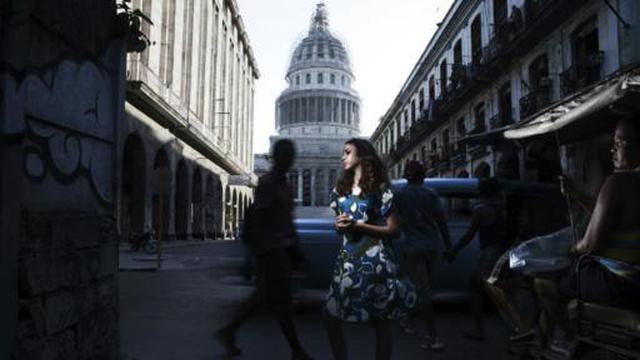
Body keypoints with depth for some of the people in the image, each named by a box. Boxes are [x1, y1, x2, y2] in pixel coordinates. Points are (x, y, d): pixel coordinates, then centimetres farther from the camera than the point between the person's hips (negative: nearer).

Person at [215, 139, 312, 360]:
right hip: (271, 249, -9)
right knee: (281, 300, -2)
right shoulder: (267, 183, -11)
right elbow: (259, 218, -17)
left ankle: (228, 332, 24)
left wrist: (294, 247, 17)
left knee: (262, 296, 13)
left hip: (283, 248, 9)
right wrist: (269, 248, -19)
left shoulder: (283, 184, 18)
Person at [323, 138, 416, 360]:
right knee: (329, 315, 6)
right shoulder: (340, 189, 13)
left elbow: (392, 229, -6)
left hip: (373, 260, -6)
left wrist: (358, 225, -16)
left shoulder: (379, 188, -5)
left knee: (379, 321, 3)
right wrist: (338, 226, -1)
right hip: (347, 259, 6)